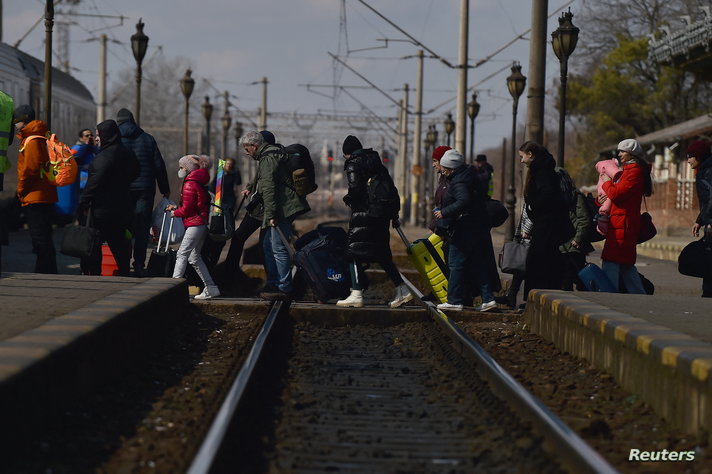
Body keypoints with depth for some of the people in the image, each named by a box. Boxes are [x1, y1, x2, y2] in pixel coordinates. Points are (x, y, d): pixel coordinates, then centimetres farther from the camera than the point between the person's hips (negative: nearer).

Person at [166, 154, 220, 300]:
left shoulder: (190, 185, -13)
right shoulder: (197, 182, 17)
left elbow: (187, 209, -14)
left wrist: (175, 213, 2)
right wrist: (176, 207, 14)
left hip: (195, 223, -10)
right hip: (202, 223, 10)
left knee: (182, 254, -11)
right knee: (194, 257, 13)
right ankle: (211, 288, 13)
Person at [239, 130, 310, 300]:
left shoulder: (268, 158, -14)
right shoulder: (272, 154, 19)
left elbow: (269, 188, -21)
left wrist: (271, 215, -23)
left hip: (282, 209, -11)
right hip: (283, 209, 11)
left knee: (278, 248, -8)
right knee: (268, 245, 16)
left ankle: (283, 288, -4)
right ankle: (273, 284, 21)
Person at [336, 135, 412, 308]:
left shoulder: (352, 164, -4)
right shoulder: (376, 162, 17)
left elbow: (356, 188, -18)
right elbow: (391, 187, 15)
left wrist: (348, 199, 3)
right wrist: (394, 214, 18)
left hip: (363, 214, -7)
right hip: (382, 214, 7)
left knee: (355, 253, -3)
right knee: (382, 254, 14)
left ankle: (357, 295, -10)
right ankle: (402, 289, 10)